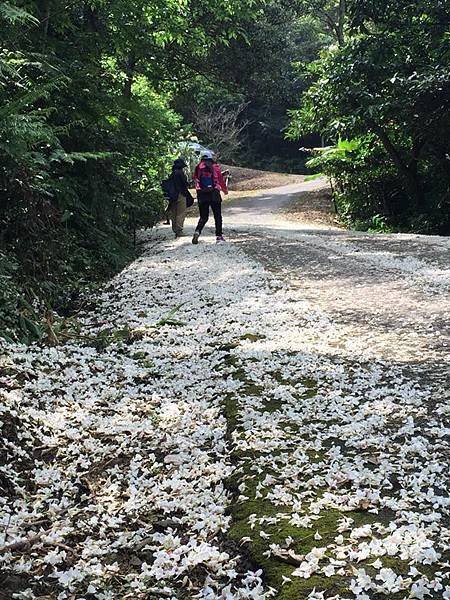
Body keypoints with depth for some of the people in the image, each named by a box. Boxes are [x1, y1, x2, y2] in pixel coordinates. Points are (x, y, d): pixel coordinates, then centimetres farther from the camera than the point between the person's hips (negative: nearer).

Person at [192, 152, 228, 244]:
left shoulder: (199, 168, 5)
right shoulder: (216, 167, 0)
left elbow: (195, 179, 9)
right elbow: (221, 180, 4)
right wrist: (225, 190, 18)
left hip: (202, 195, 2)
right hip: (214, 194, -2)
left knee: (203, 216, 9)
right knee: (217, 216, 9)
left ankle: (197, 231, -15)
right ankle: (219, 235, 6)